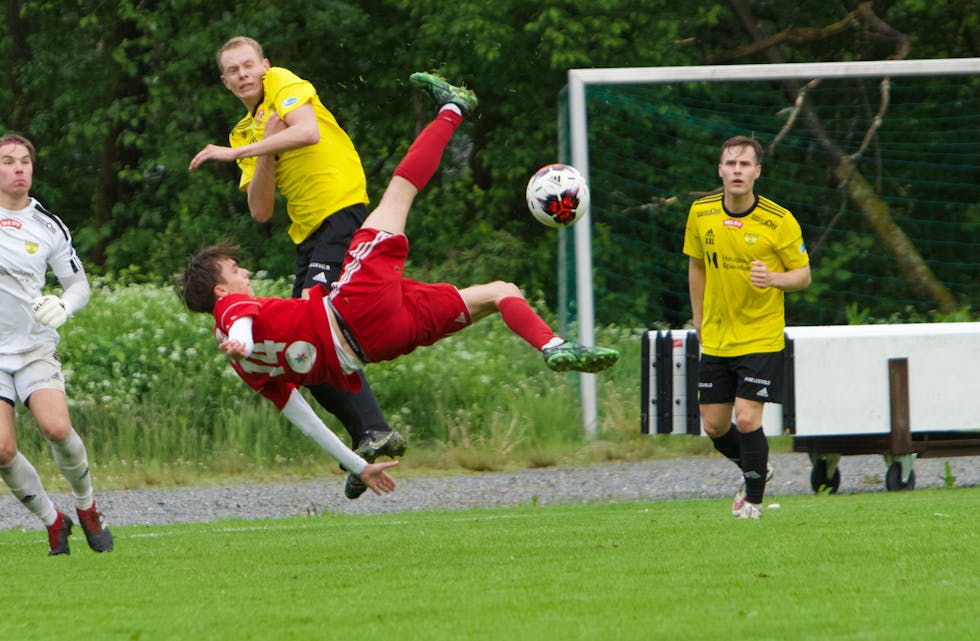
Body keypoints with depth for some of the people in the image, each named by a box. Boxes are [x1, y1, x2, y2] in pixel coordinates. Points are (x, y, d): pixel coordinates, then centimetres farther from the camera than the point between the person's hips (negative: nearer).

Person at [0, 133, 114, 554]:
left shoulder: (49, 226, 2)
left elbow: (79, 283, 11)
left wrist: (63, 306, -10)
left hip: (35, 348, 0)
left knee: (56, 428, -22)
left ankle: (86, 504, 4)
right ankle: (52, 520, 8)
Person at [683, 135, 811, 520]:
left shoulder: (779, 221, -13)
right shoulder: (701, 214, -2)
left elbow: (803, 274, -4)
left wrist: (774, 279, -25)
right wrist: (699, 321, 15)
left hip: (761, 339, -4)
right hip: (716, 339, 4)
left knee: (747, 418, -14)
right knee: (714, 426, 8)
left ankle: (753, 501, 6)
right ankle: (755, 469, 38)